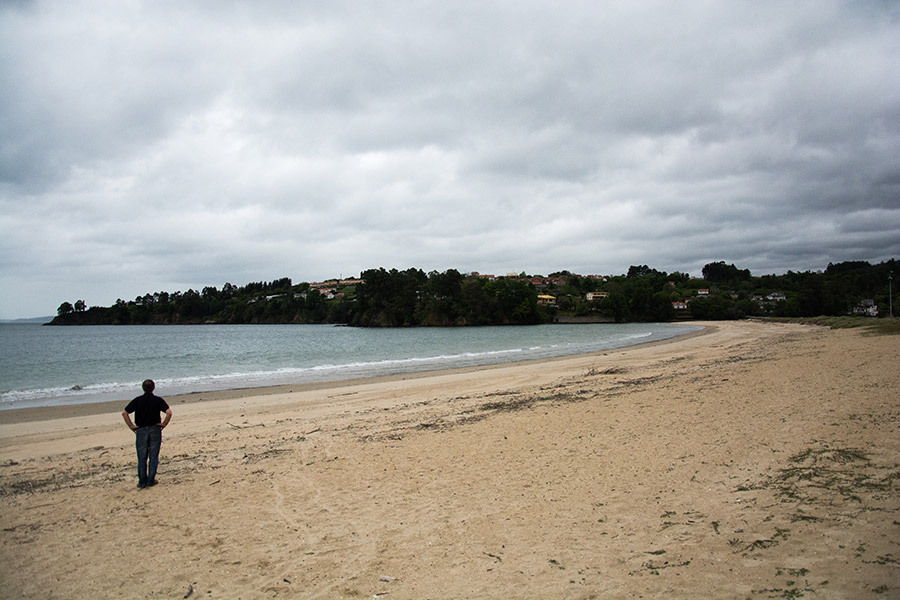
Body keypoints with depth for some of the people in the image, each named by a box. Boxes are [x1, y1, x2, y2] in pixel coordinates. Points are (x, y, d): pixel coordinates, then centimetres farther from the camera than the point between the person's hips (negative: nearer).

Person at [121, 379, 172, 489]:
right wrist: (164, 424, -4)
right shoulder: (158, 400, -4)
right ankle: (151, 480, 8)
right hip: (155, 430, -1)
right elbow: (169, 412, -15)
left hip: (141, 430, 1)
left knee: (142, 458, 9)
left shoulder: (137, 400, -1)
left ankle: (142, 481, 10)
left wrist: (131, 426, -1)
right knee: (153, 457, 8)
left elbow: (124, 413, -7)